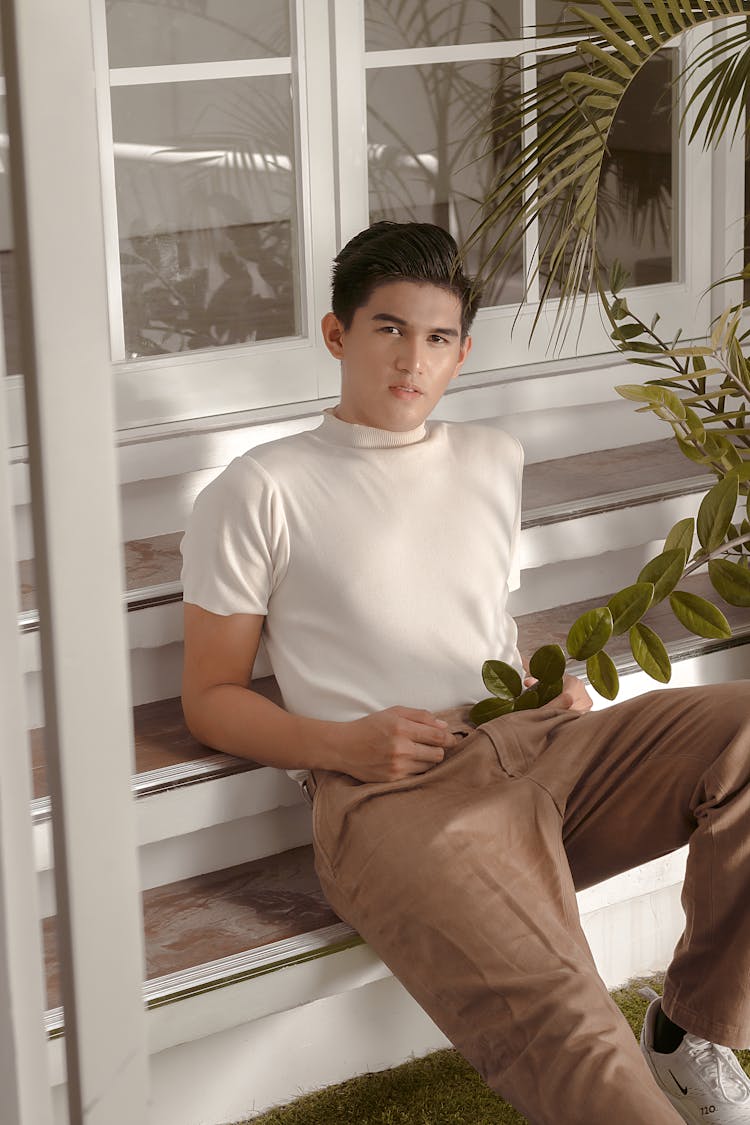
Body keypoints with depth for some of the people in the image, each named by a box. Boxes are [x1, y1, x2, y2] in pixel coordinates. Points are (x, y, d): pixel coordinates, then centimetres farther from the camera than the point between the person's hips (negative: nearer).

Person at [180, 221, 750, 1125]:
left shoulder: (494, 461, 25)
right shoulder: (258, 493, 7)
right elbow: (209, 699, 8)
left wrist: (554, 687, 11)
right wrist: (343, 744, -10)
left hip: (536, 744, 6)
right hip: (388, 792, -6)